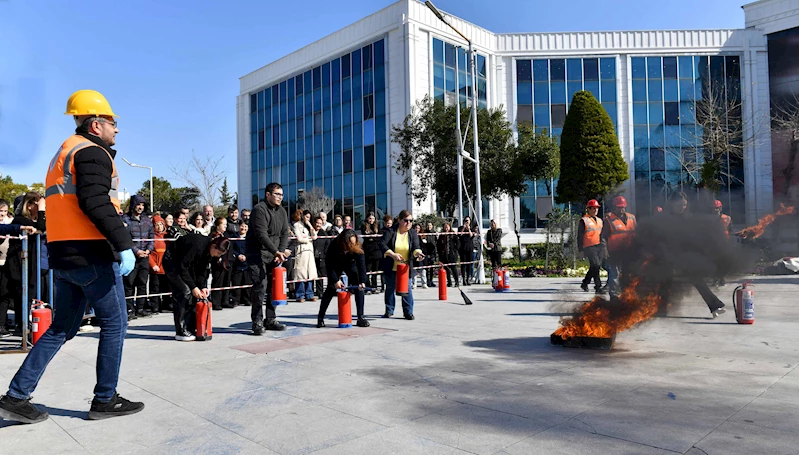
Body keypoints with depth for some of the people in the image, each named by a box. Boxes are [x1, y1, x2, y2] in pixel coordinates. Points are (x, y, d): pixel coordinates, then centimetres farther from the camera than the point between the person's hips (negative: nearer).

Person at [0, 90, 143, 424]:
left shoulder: (65, 152, 23)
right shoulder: (92, 152, -8)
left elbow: (70, 203, 20)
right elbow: (95, 202, -22)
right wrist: (124, 244, -24)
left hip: (64, 254, 9)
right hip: (92, 253, -9)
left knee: (62, 328, 15)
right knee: (114, 324, 2)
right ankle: (105, 400, 9)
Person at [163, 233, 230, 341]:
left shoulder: (210, 251, -9)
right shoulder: (198, 245, -35)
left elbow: (202, 269, -1)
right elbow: (182, 267, -31)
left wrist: (202, 287, -14)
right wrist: (193, 287, -30)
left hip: (187, 262, 8)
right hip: (172, 260, -8)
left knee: (192, 295, 1)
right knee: (185, 292, -17)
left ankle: (191, 328, 7)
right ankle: (181, 332, -12)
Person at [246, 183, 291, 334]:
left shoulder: (282, 211, 12)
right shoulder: (259, 209, -12)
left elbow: (285, 233, 8)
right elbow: (262, 235, -21)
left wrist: (282, 252, -7)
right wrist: (276, 252, -27)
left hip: (274, 254, 7)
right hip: (257, 253, -7)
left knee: (274, 287, 7)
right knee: (260, 286, -12)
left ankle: (270, 320, 16)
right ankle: (257, 322, -3)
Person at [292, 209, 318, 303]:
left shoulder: (309, 226, 22)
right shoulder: (297, 225, 2)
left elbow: (315, 236, 11)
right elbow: (299, 239, -8)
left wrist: (310, 226, 3)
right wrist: (309, 239, 6)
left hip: (310, 250, 6)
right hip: (301, 250, -6)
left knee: (310, 272, 2)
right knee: (301, 273, -8)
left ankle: (309, 294, 7)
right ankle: (300, 295, -4)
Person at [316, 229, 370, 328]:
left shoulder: (358, 247, -31)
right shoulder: (334, 245, -35)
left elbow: (361, 264, -31)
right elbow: (329, 264, -27)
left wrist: (362, 281, -41)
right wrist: (335, 280, -33)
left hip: (350, 264, 2)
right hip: (336, 266, -1)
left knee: (359, 288, -11)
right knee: (331, 289, -8)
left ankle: (360, 317, -6)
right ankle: (320, 318, 1)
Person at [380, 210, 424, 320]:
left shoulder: (413, 233, -1)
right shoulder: (391, 231, -7)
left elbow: (416, 247, -14)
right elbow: (382, 244, -17)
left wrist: (418, 253, -37)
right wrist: (393, 255, -27)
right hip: (391, 267, -1)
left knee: (407, 289, -1)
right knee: (390, 288, 11)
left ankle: (408, 312, 7)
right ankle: (389, 310, 26)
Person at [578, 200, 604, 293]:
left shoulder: (599, 220, 19)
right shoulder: (584, 220, -2)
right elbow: (580, 236, -4)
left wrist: (603, 246, 19)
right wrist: (581, 250, -9)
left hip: (599, 247, 7)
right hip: (589, 247, -6)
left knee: (594, 267, 8)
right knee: (596, 265, -14)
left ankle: (584, 284, 23)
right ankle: (598, 286, -7)